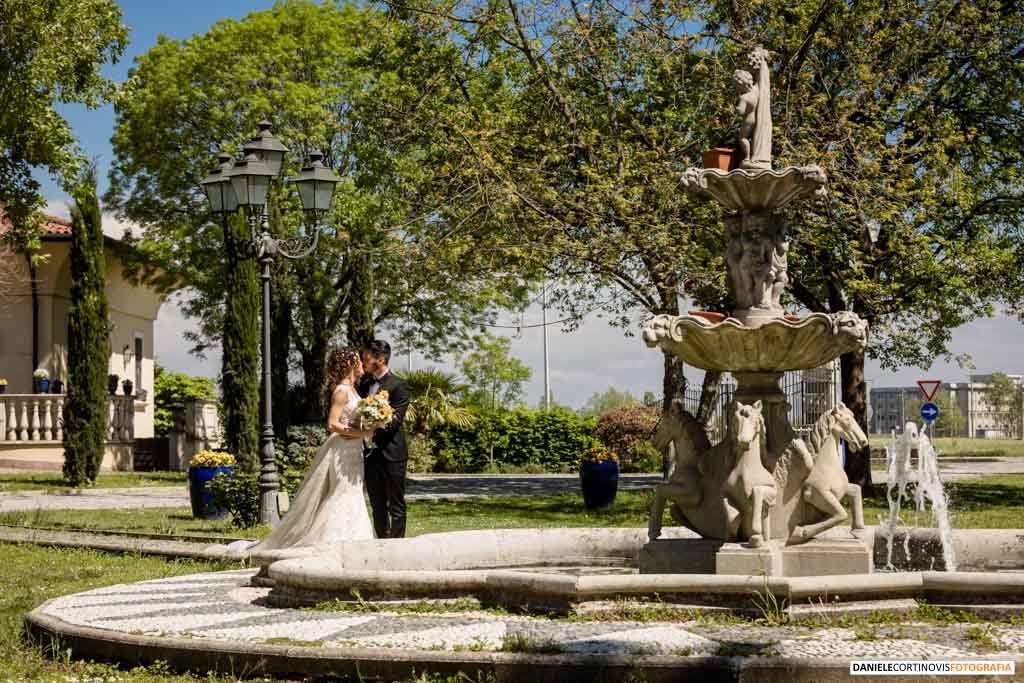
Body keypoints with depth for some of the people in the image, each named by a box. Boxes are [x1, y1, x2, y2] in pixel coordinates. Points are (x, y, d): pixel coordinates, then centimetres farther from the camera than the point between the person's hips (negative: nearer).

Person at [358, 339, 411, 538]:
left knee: (396, 505, 0)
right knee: (377, 506, 12)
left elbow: (395, 420, -19)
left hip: (391, 454, -7)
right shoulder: (365, 383, 12)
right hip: (370, 453, 7)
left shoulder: (398, 385, -10)